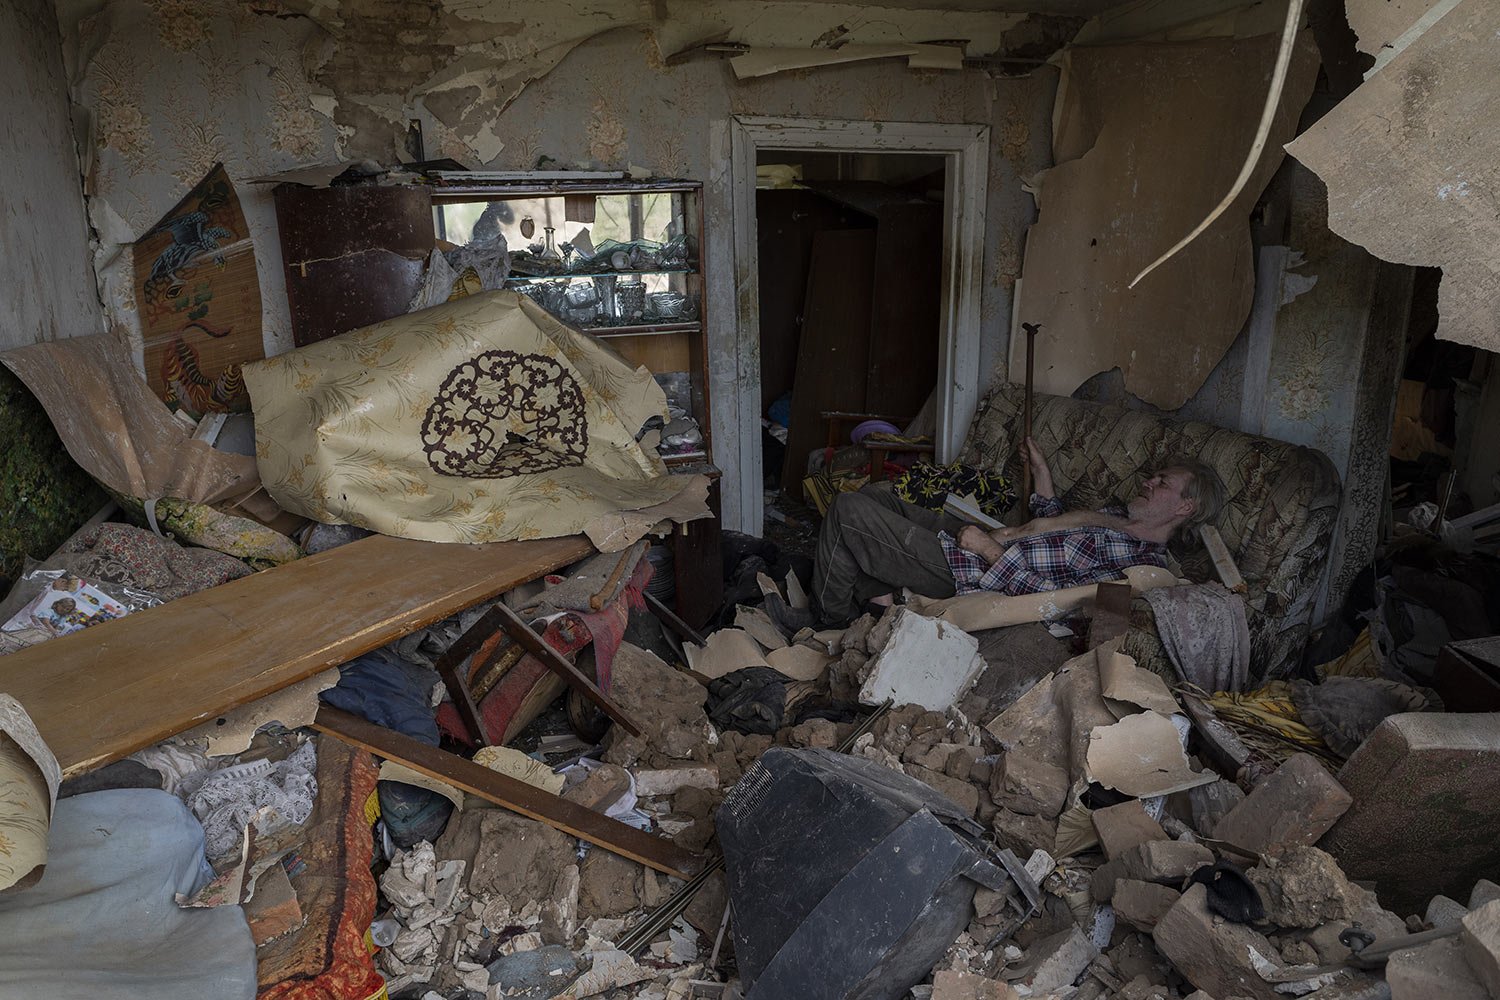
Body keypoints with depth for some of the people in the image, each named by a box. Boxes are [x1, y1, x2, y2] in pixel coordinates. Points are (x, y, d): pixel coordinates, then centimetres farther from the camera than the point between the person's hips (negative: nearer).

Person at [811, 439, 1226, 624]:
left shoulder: (1143, 562, -16)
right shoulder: (1122, 513, 13)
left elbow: (1054, 598, -24)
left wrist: (989, 548, -21)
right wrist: (1041, 471, 21)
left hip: (962, 572, -10)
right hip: (979, 539, 10)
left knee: (848, 509, -15)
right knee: (876, 493, 18)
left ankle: (830, 616, 5)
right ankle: (877, 593, 14)